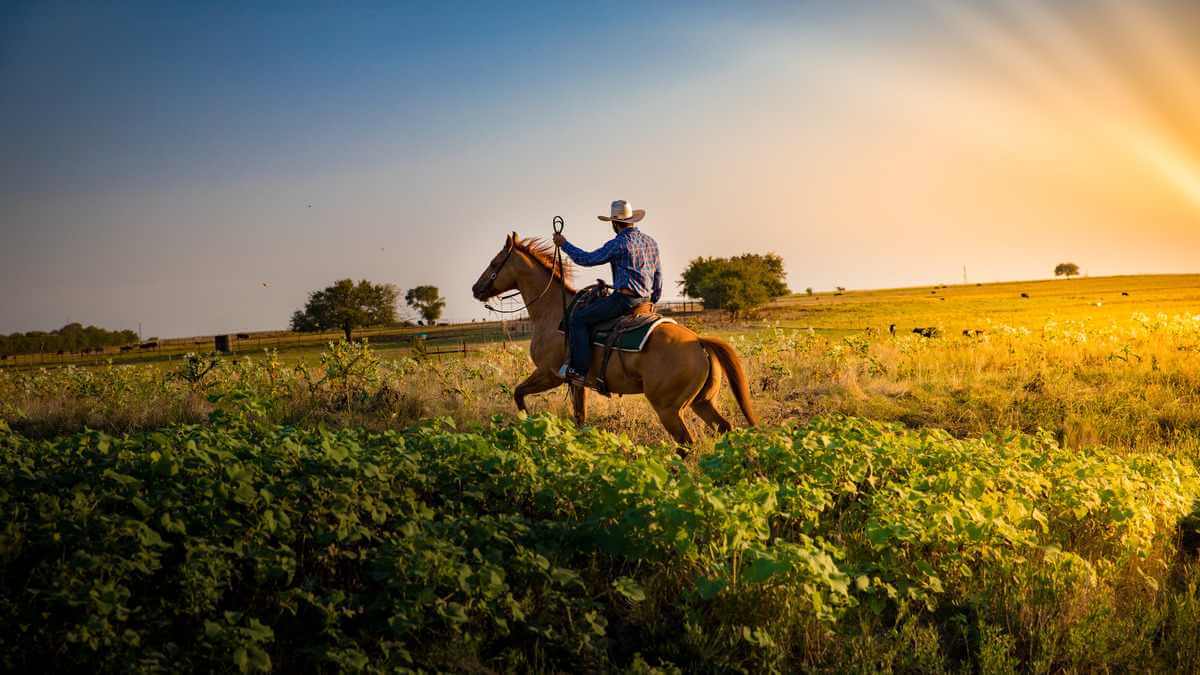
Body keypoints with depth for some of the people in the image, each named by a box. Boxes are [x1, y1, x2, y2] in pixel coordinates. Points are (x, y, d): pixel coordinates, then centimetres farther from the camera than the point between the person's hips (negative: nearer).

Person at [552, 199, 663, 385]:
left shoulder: (618, 243, -12)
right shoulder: (651, 242, 12)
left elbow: (587, 259, -8)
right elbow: (658, 276, 18)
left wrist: (564, 244, 4)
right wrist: (652, 301, 29)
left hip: (624, 298, -9)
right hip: (645, 300, 9)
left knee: (579, 318, -3)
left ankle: (579, 370, -10)